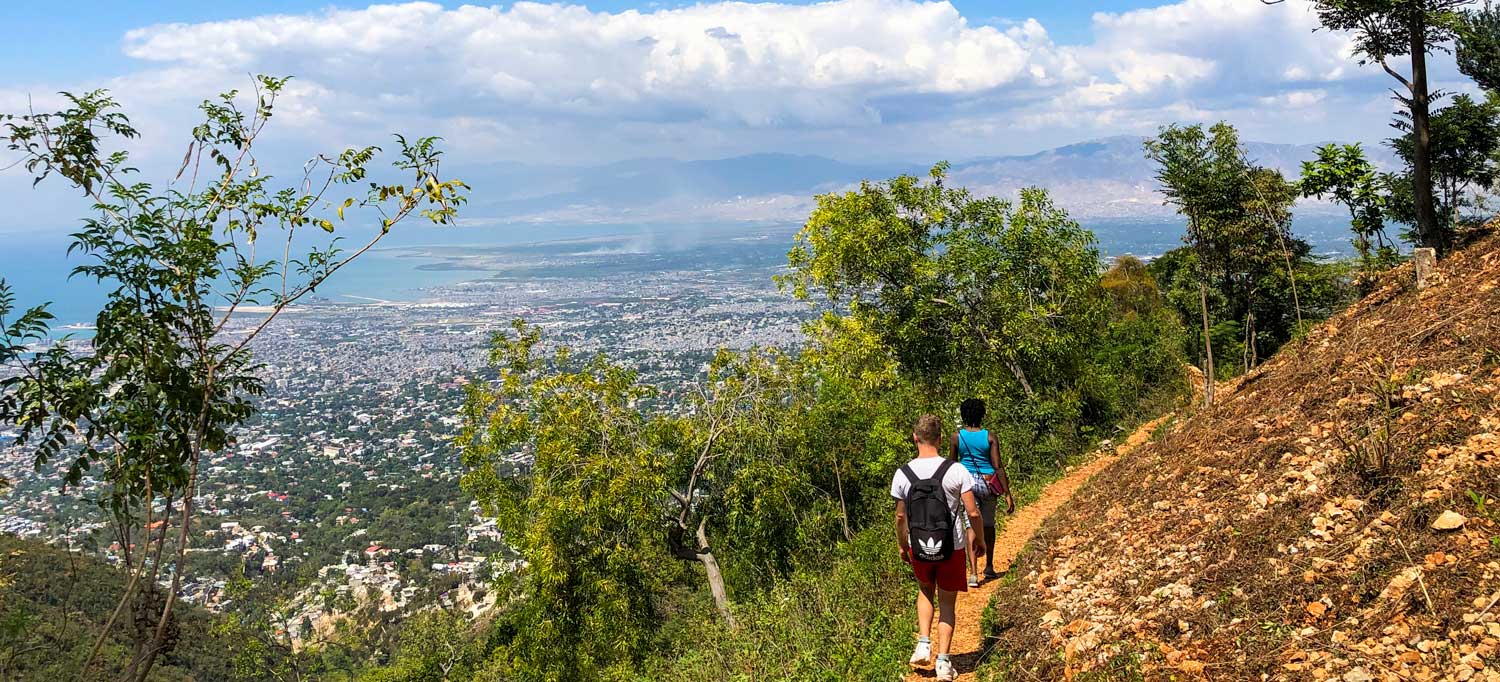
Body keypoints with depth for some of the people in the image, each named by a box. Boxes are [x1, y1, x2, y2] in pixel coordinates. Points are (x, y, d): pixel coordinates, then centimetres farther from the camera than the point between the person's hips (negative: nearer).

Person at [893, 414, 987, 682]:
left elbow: (900, 516, 1)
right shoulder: (956, 470, -14)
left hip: (918, 548, 2)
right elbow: (973, 512, -11)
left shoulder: (902, 474, -8)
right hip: (952, 548, -2)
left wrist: (902, 545, 17)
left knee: (925, 591, 28)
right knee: (947, 602, 14)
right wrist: (979, 539, 7)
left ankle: (923, 644, 14)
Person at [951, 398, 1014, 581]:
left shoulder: (957, 437, -3)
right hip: (988, 483, 0)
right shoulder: (989, 436, -5)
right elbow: (998, 466, -8)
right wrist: (1007, 494, -5)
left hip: (966, 482, 0)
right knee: (988, 525, 19)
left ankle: (973, 573, -10)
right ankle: (989, 567, 32)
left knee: (972, 527, 1)